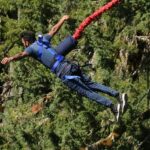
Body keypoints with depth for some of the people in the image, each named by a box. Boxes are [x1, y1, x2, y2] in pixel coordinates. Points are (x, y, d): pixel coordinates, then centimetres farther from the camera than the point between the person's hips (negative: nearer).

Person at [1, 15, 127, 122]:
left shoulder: (32, 48, 1)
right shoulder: (43, 40, 20)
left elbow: (22, 54, -20)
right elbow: (54, 29, 35)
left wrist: (10, 59, -31)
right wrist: (62, 20, 50)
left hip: (64, 73, -7)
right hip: (70, 66, 7)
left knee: (87, 92, -6)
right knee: (91, 84, 11)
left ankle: (113, 107, -11)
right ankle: (118, 95, 2)